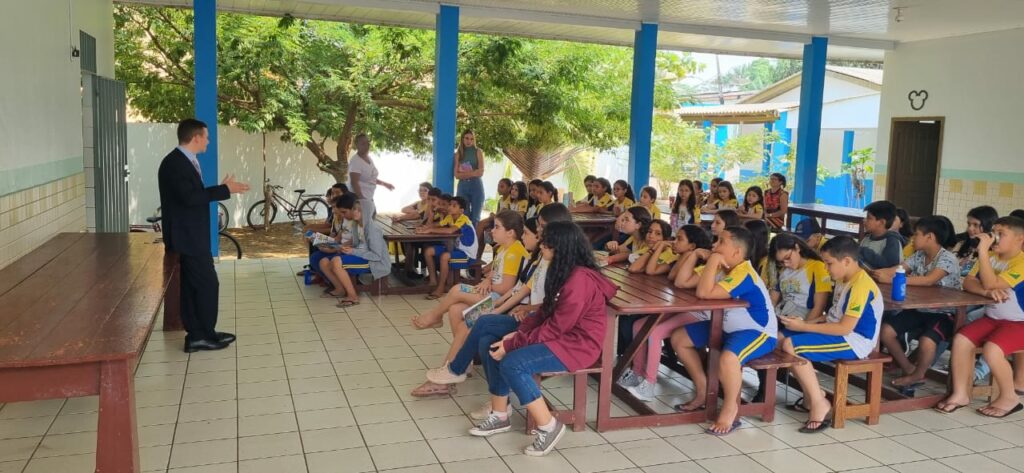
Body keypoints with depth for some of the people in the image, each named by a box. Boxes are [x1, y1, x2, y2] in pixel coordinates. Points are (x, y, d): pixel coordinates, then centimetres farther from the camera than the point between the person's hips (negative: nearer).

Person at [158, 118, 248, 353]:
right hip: (187, 236, -10)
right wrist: (224, 189, -21)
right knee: (207, 284, -5)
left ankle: (198, 334, 19)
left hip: (193, 235, 10)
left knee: (194, 285, 13)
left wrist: (223, 189, 7)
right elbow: (189, 196, -27)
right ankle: (203, 335, 5)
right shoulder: (175, 163, -18)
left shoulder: (185, 161, 13)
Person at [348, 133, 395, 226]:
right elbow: (354, 182, -24)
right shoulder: (355, 160, -17)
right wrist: (361, 199, -26)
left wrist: (384, 184, 27)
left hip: (369, 198, 10)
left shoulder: (369, 158, 12)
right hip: (361, 198, -10)